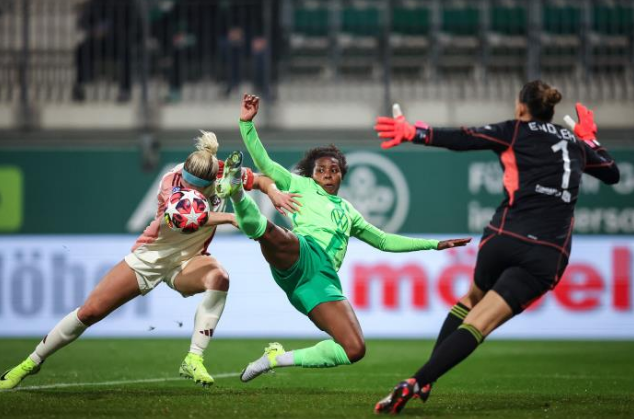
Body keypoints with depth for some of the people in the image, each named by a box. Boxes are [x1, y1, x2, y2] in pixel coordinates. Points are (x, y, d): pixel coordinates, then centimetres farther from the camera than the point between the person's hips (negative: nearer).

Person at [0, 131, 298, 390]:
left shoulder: (223, 173, -19)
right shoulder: (172, 181, -28)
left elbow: (261, 180, -1)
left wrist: (273, 192, -24)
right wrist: (230, 217, -60)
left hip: (187, 261, 2)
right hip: (150, 256, -2)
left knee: (219, 278, -35)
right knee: (90, 311, -4)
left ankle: (194, 360, -30)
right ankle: (32, 362, 17)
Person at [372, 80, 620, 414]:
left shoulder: (514, 132, 7)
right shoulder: (575, 144, 18)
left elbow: (460, 139, -2)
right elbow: (612, 173, 34)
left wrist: (411, 132, 4)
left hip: (504, 238, -1)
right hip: (548, 257, 1)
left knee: (474, 298, 28)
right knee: (479, 323, -5)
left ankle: (421, 380, 21)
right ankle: (419, 381, -23)